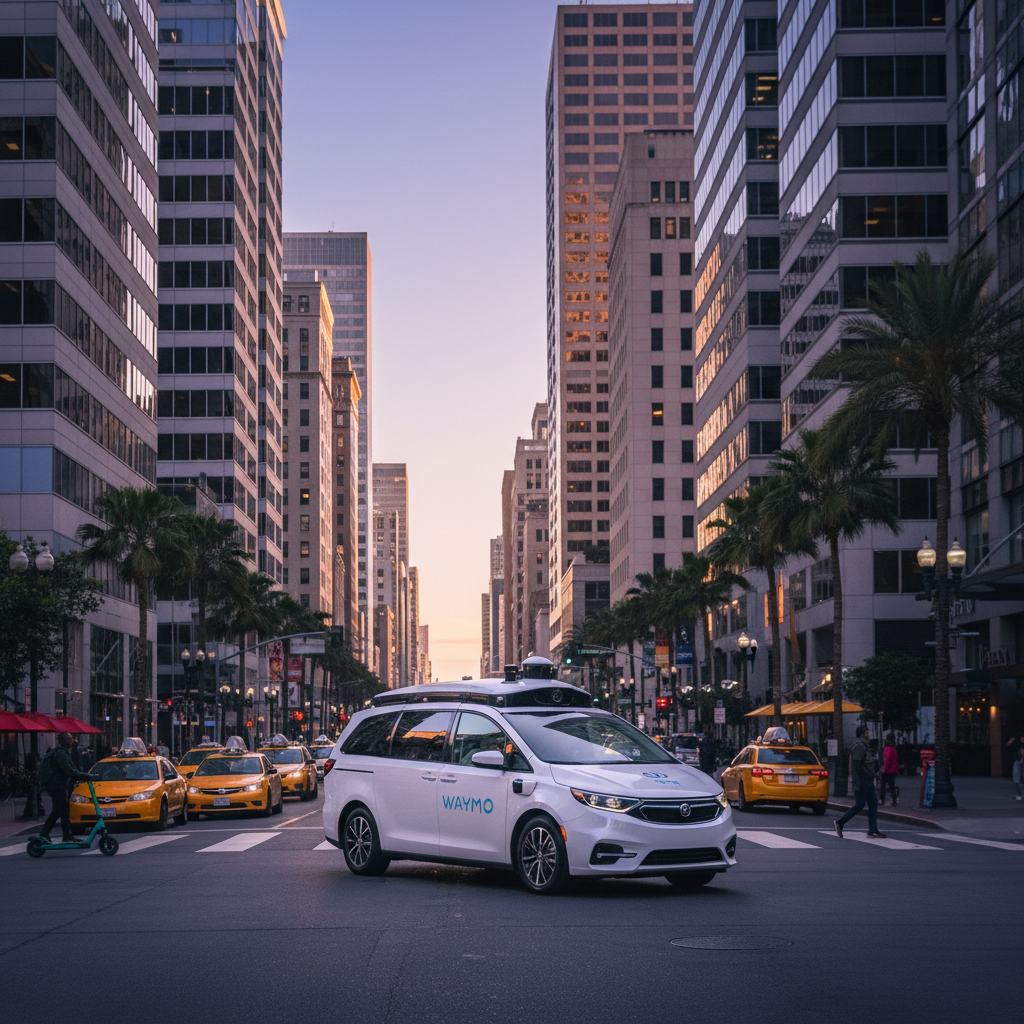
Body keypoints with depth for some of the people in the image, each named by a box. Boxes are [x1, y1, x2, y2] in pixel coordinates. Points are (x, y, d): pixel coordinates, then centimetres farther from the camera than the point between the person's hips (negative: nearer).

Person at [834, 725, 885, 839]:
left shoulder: (864, 746, 19)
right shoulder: (859, 746, -13)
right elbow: (856, 764, -21)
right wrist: (857, 782, -26)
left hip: (868, 781, 10)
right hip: (862, 781, -10)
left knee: (873, 804, 4)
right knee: (859, 805, -8)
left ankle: (873, 831, 3)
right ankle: (840, 823, 2)